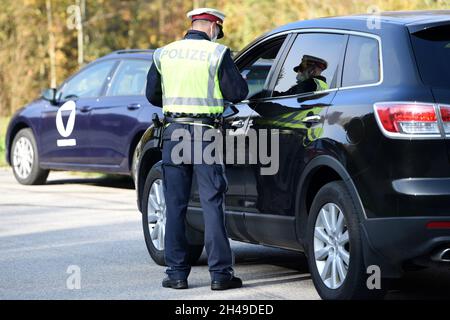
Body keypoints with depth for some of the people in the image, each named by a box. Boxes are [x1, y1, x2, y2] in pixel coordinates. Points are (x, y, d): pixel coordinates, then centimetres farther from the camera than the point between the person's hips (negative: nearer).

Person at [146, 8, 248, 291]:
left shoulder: (164, 54, 8)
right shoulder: (216, 53, -4)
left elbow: (152, 95, 15)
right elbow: (238, 92, -4)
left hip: (174, 131, 3)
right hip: (204, 132, -3)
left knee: (175, 205, 8)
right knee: (212, 203, 0)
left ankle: (177, 273, 10)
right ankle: (220, 273, 0)